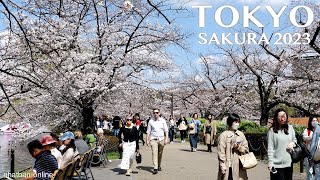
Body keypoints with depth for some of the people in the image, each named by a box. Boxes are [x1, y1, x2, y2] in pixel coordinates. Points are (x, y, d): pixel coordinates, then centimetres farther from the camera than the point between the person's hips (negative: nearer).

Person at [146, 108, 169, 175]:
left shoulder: (162, 120, 4)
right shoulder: (151, 121, 3)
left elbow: (166, 130, 4)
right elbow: (148, 131, 8)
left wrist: (166, 139, -5)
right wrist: (147, 140, 4)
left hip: (161, 139, 1)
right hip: (153, 139, -1)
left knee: (160, 153, 9)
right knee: (154, 153, -12)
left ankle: (159, 165, 27)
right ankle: (155, 168, -14)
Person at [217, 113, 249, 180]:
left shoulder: (241, 134, 8)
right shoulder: (224, 135, -6)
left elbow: (246, 149, 10)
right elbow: (221, 152, -7)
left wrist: (238, 147, -10)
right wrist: (223, 166, -13)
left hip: (239, 167, 4)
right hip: (228, 167, -4)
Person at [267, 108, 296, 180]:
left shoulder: (290, 128, 6)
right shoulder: (272, 130, -8)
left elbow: (295, 139, 21)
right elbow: (270, 148, -10)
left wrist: (292, 143, -3)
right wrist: (270, 162, -16)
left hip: (288, 163, 5)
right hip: (277, 164, -5)